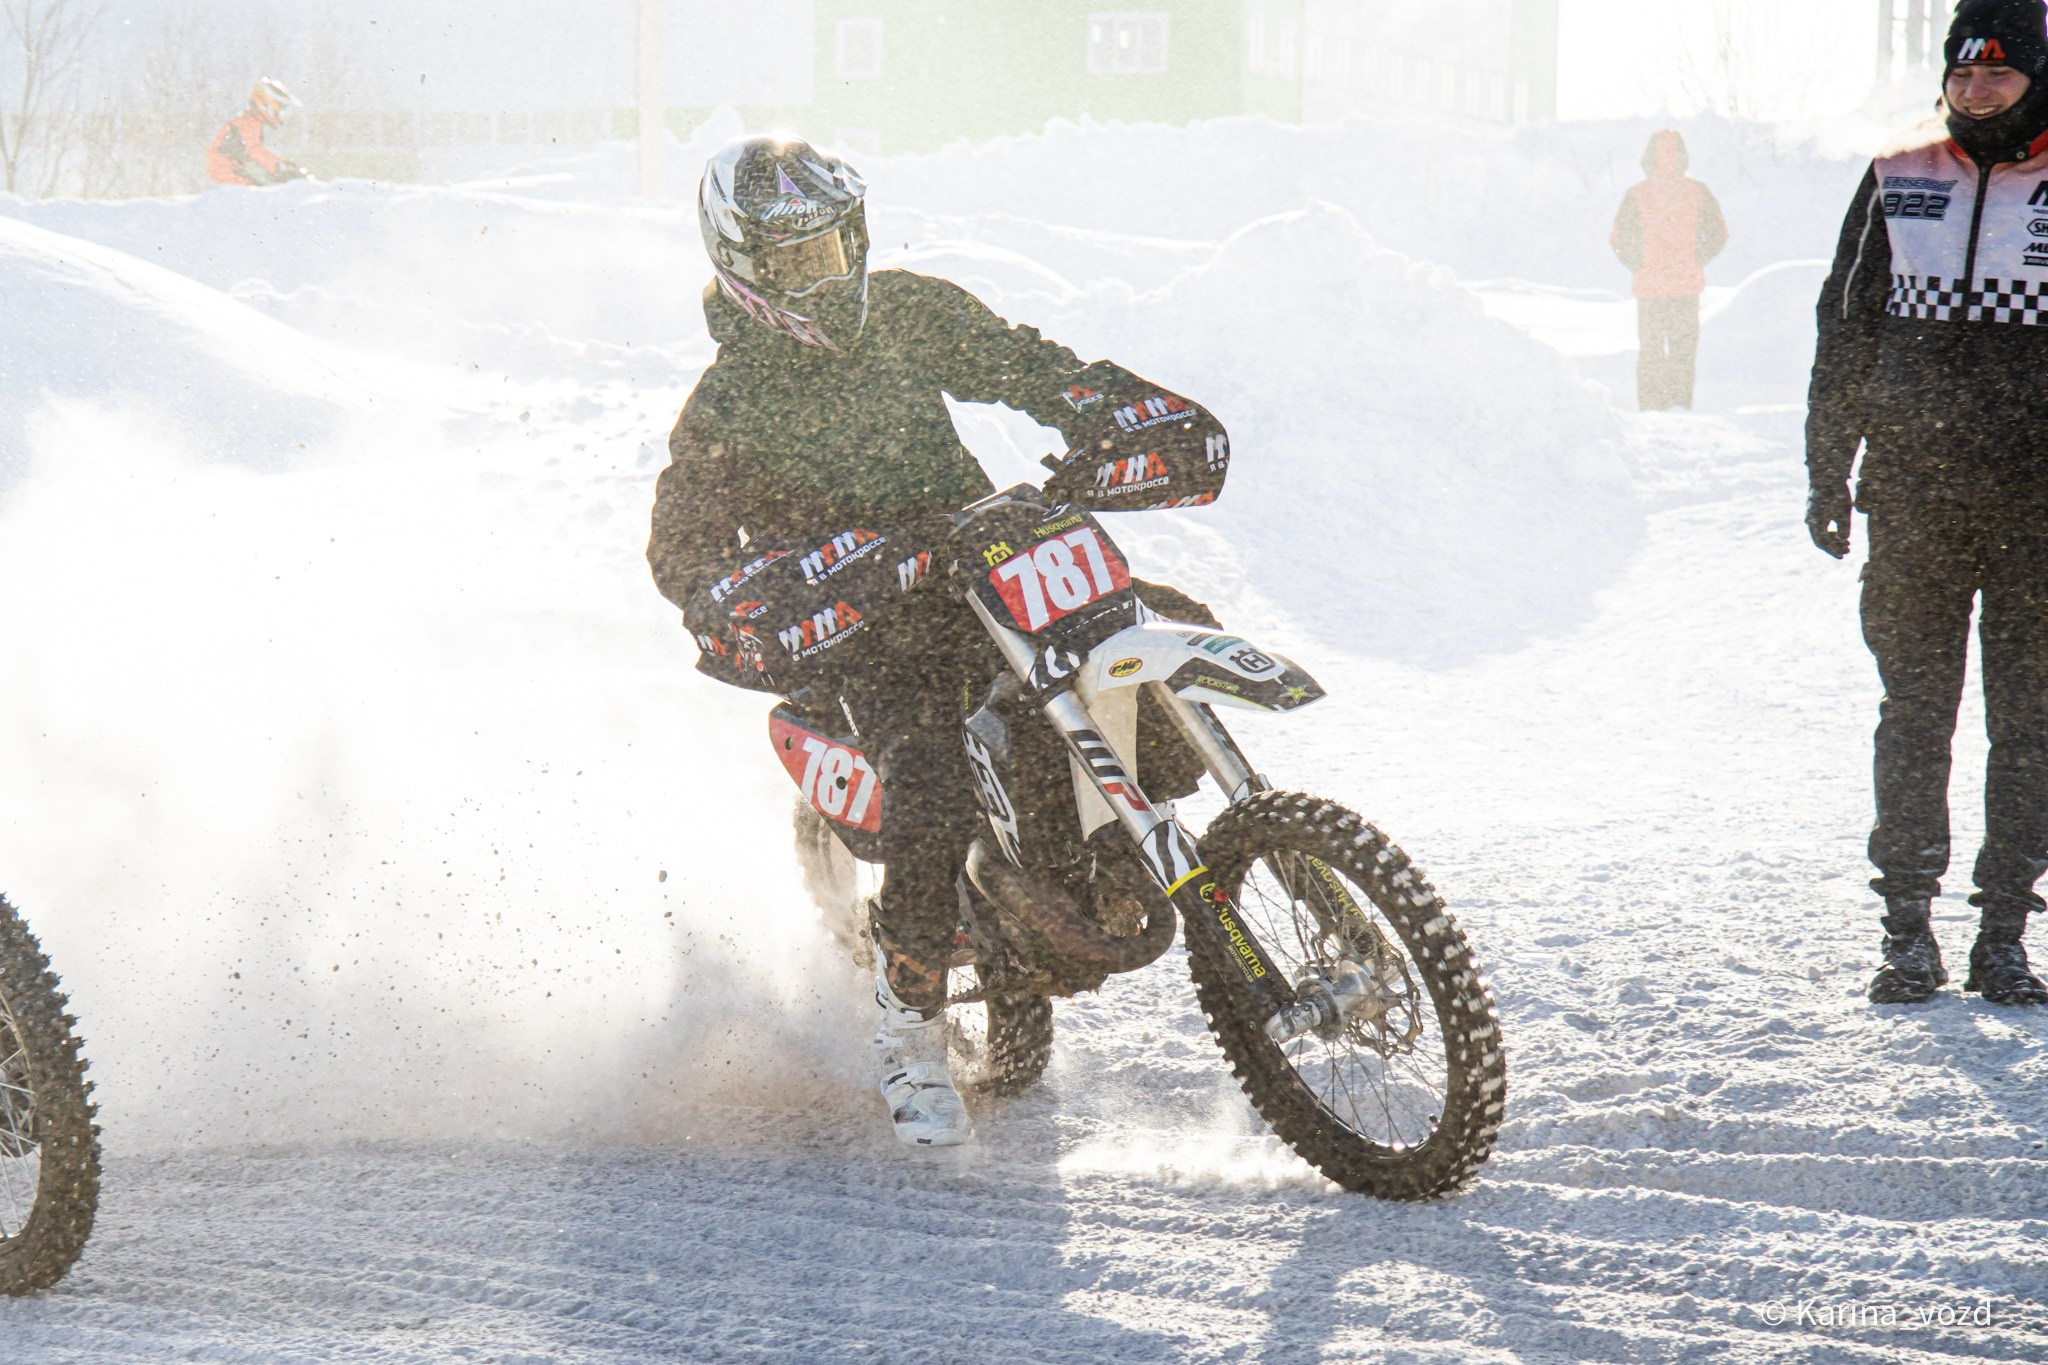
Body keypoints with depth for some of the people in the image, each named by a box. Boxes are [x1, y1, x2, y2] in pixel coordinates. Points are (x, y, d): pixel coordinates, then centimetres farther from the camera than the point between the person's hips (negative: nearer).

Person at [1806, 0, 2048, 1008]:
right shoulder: (1899, 180, 8)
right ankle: (1907, 926, 10)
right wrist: (1827, 474, 10)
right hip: (1911, 498, 2)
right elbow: (1844, 334, 13)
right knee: (1914, 713, 4)